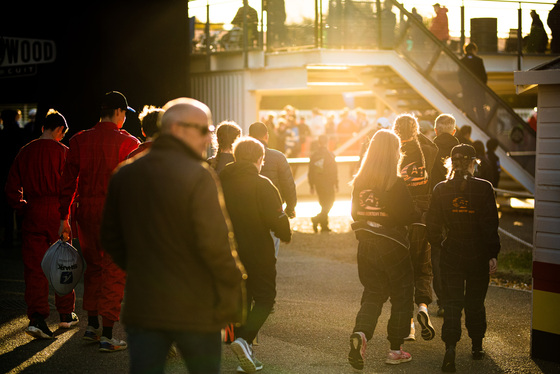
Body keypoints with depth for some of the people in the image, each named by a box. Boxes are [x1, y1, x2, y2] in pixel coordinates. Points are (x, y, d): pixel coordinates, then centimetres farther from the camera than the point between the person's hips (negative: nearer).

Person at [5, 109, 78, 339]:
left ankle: (36, 317, -10)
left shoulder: (25, 152, 4)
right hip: (58, 213, -2)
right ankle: (66, 315, 24)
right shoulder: (62, 152, -8)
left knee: (34, 267, 3)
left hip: (32, 214, 2)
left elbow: (12, 188, 6)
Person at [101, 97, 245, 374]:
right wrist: (231, 299, -8)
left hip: (141, 307, 5)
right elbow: (215, 244, -19)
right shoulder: (198, 176, -15)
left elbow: (110, 238, 13)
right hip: (194, 308, -4)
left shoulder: (124, 174, 6)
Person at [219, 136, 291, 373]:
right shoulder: (262, 185, -13)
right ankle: (245, 339, -18)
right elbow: (276, 219, -15)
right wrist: (285, 235, 4)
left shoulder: (220, 183, 3)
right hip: (258, 253, -5)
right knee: (264, 298, 6)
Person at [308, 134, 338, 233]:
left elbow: (310, 172, 7)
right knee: (329, 203, 2)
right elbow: (334, 172, -11)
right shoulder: (329, 155, -11)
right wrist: (336, 185, -5)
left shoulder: (313, 156, 3)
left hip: (318, 184, 5)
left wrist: (311, 185, 15)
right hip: (328, 184, -5)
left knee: (324, 204, 16)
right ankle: (317, 219, -18)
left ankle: (324, 226, 16)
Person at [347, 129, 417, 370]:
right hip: (393, 246, -4)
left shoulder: (359, 182, 1)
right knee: (401, 297, 12)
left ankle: (360, 334, -14)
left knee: (372, 295, 13)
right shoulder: (396, 184, -15)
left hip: (366, 246, 5)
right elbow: (410, 217, -13)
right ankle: (396, 350, 16)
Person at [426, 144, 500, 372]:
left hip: (451, 253, 0)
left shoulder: (441, 190, -5)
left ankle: (450, 347, -15)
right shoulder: (484, 188, -10)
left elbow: (433, 225, -1)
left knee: (452, 302, 3)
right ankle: (477, 346, 28)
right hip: (478, 254, 0)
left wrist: (439, 243, 18)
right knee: (475, 301, 16)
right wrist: (493, 254, -5)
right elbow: (490, 225, -11)